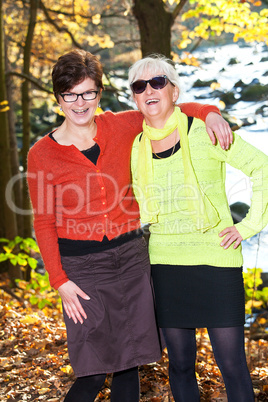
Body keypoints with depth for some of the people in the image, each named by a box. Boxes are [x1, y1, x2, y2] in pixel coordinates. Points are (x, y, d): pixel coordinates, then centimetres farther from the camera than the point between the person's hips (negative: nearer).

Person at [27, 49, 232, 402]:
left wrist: (209, 112, -5)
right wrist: (60, 281, -9)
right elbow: (44, 223, -2)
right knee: (94, 372, -4)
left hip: (131, 256, 3)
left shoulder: (119, 127, 1)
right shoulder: (42, 154, -5)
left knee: (130, 362, 9)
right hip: (82, 265, -3)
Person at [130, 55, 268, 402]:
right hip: (165, 265, 4)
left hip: (215, 260, -4)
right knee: (180, 363, 10)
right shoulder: (137, 148, 6)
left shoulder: (204, 133, -7)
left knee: (232, 364, -2)